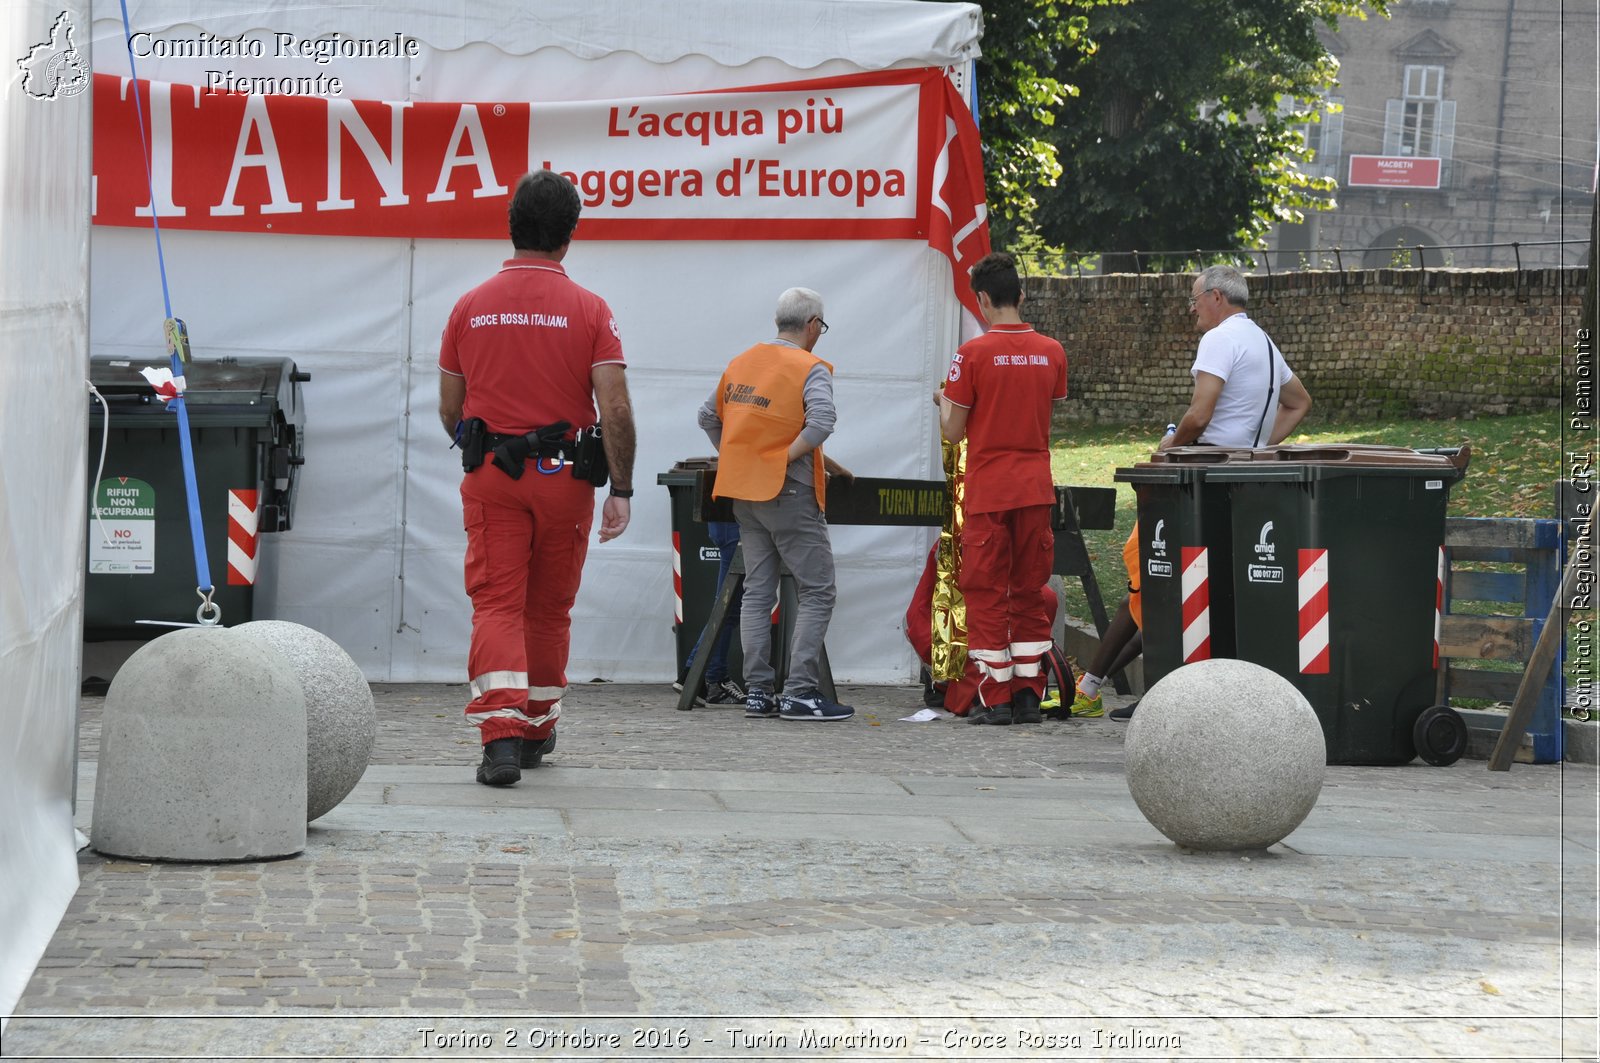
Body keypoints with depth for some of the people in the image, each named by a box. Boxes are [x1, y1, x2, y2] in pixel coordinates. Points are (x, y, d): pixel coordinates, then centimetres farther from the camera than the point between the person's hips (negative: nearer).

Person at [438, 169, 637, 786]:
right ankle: (537, 728, 31)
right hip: (563, 474, 0)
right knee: (550, 609, 16)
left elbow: (449, 408, 9)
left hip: (490, 477, 0)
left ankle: (500, 736, -22)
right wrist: (621, 489, -5)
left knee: (496, 604, -5)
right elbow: (615, 408, -11)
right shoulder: (589, 310, -4)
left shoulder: (470, 307, 2)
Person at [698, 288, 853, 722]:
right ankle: (800, 692, -8)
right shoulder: (810, 369, -10)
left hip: (744, 497, 7)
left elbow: (709, 417, 18)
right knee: (817, 592, -1)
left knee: (757, 592, 11)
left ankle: (757, 691, 8)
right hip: (789, 494, -7)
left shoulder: (741, 363, 11)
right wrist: (786, 457, -16)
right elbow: (821, 423, -26)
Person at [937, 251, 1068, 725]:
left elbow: (953, 432, -6)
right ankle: (1028, 696, 11)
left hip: (988, 490, -4)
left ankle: (995, 699, -1)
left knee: (986, 595, 2)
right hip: (1036, 488, 4)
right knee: (1030, 593, 11)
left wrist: (944, 403, 14)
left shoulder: (974, 353, -10)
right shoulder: (1052, 352, 3)